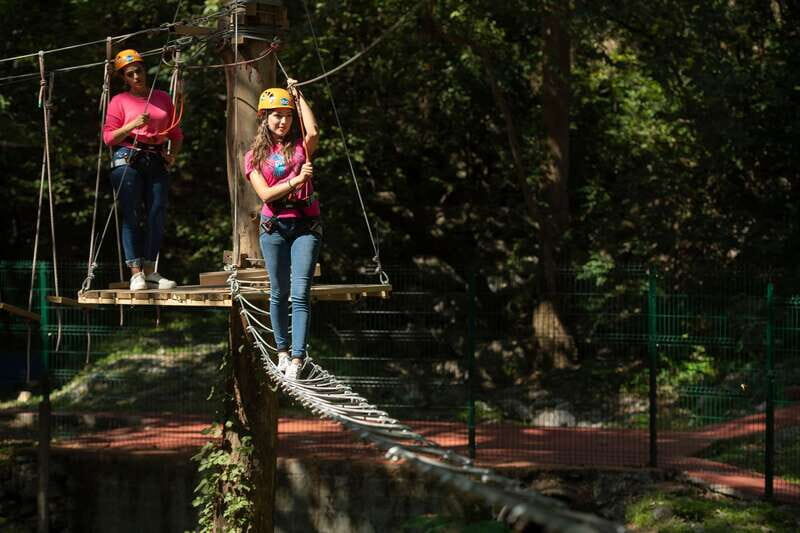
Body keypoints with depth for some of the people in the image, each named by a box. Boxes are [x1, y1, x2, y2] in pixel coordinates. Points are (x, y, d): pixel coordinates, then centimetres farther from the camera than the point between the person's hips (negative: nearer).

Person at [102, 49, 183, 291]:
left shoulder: (162, 98, 15)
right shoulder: (119, 101, 6)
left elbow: (176, 133, 17)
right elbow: (108, 137, 0)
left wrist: (173, 154, 0)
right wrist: (132, 125, -14)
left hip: (157, 162, 3)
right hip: (128, 161, -3)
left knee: (157, 216, 0)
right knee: (131, 216, -6)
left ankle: (150, 271, 7)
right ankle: (136, 273, -7)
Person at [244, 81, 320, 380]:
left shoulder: (300, 146, 6)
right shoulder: (255, 155, 6)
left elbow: (313, 132, -19)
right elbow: (265, 193, -6)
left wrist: (297, 96, -6)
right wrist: (296, 180, -19)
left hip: (305, 226, -1)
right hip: (274, 226, 1)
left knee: (300, 292, -11)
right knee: (279, 292, 8)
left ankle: (297, 359, -16)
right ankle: (282, 352, 22)